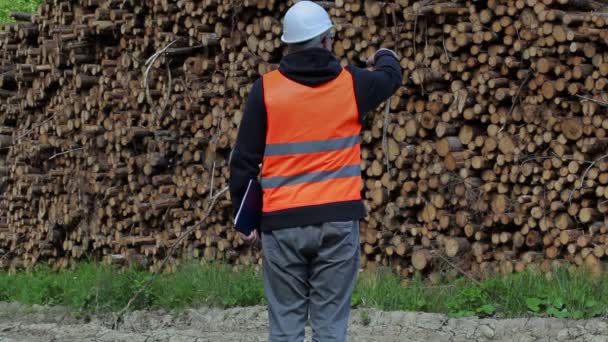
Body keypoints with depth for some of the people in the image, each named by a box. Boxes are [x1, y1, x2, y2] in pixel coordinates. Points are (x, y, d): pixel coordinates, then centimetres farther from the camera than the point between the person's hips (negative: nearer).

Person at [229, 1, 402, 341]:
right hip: (338, 219, 1)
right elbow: (391, 78, 27)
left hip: (282, 223, 0)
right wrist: (386, 56, 51)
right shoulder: (351, 84, 4)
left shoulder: (266, 88, -1)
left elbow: (244, 160, 1)